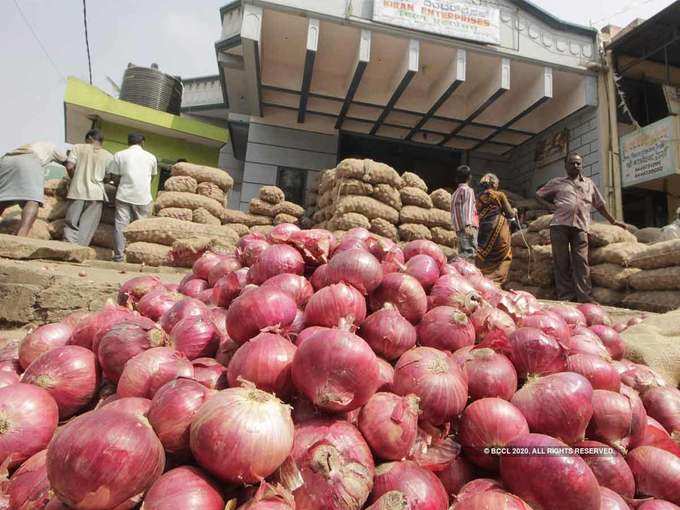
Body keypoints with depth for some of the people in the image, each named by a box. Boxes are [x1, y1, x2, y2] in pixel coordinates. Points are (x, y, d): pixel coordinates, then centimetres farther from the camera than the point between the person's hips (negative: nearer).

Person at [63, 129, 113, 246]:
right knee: (86, 228, 0)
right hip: (96, 193, 0)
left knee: (71, 225, 5)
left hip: (77, 191, 0)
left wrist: (75, 178, 16)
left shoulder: (78, 147, 7)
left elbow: (69, 166, -2)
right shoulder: (108, 156, 8)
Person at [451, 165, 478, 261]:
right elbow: (467, 208, -13)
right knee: (470, 252, -15)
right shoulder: (467, 190, -1)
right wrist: (468, 225, -22)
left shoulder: (456, 192, 21)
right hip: (468, 227, -8)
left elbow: (454, 211, 15)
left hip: (459, 228, 8)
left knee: (462, 253, 8)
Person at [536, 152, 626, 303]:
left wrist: (613, 221, 31)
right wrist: (551, 206, 6)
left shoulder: (589, 184, 25)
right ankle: (565, 296, -3)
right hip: (559, 224, -1)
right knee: (562, 262, -4)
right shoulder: (557, 182, 18)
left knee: (581, 261, -7)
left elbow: (600, 205, 30)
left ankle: (585, 296, -8)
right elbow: (539, 195, 22)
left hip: (580, 227, 2)